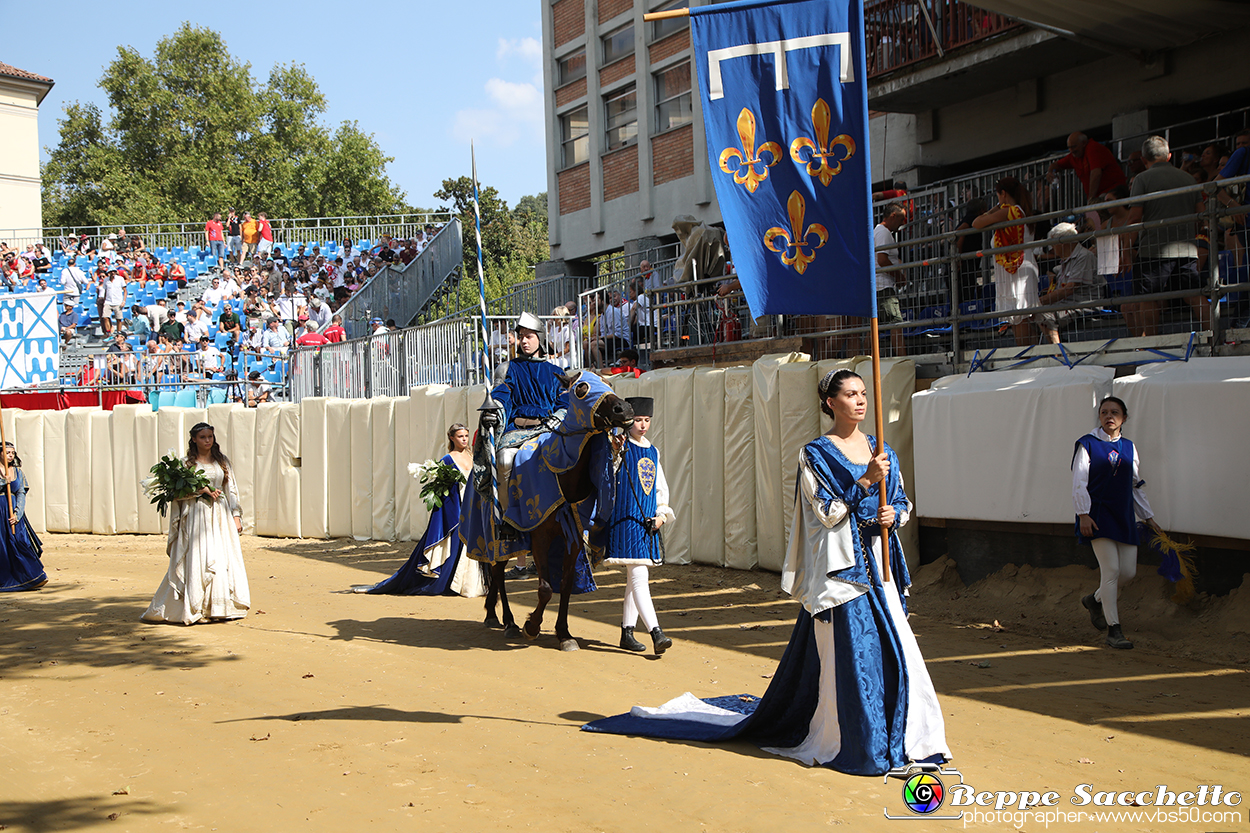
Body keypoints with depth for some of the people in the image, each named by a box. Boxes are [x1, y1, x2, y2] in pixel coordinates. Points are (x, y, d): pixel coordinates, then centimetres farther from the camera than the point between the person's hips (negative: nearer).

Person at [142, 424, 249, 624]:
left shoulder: (222, 461, 12)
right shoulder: (187, 463, 2)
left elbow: (231, 490, 11)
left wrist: (236, 516, 5)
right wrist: (201, 490, -14)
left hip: (220, 516, 3)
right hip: (196, 516, -3)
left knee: (223, 560, -1)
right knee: (197, 561, -7)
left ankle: (221, 605, 6)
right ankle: (196, 609, -2)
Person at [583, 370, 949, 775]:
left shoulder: (880, 450, 12)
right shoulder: (816, 454, -4)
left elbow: (902, 501, 18)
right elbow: (828, 512, -12)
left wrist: (893, 514, -4)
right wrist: (865, 480, -21)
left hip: (878, 564, 6)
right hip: (839, 566, -5)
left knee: (891, 648, 4)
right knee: (847, 655, -5)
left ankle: (895, 738, 16)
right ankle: (853, 743, 7)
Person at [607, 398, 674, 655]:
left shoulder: (653, 452, 14)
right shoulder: (620, 448, -4)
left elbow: (661, 487, 20)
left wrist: (662, 514, 7)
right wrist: (616, 453, -29)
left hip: (648, 523, 7)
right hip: (626, 520, -7)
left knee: (636, 579, 12)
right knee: (638, 576, -13)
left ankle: (627, 632, 21)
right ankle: (656, 634, -19)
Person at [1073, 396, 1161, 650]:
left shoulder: (1128, 448, 13)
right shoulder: (1087, 444, -1)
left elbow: (1136, 485, 20)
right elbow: (1079, 482, -6)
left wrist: (1149, 517, 17)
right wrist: (1083, 514, -16)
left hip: (1124, 515, 5)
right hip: (1098, 515, -5)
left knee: (1128, 571, 1)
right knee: (1111, 569, -13)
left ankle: (1095, 600, 30)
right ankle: (1114, 631, -7)